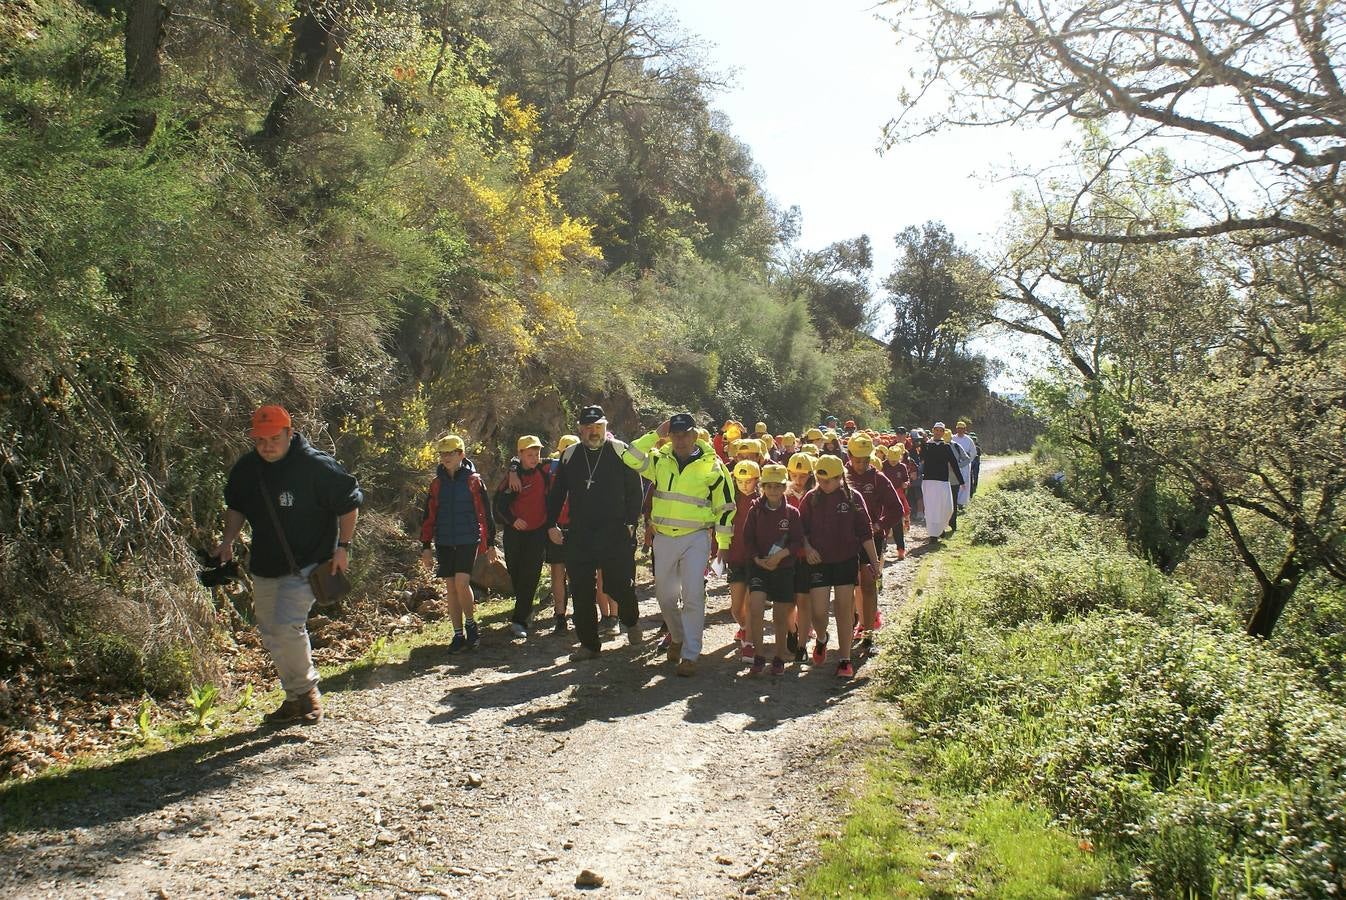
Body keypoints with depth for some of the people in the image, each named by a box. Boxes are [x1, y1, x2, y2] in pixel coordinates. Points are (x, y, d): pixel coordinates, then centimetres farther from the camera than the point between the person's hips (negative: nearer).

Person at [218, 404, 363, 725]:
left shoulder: (316, 465, -16)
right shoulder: (246, 468, 1)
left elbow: (349, 502, -7)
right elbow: (235, 506, 19)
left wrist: (343, 547, -9)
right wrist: (228, 540, 3)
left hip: (307, 564, -7)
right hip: (264, 565, 7)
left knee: (288, 626, -21)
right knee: (270, 634, 11)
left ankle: (307, 691, 0)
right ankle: (295, 699, 25)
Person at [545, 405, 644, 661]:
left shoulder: (620, 452, 0)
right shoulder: (570, 455, 10)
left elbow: (635, 490, 2)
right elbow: (556, 493, 15)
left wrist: (631, 522, -5)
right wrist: (551, 525, 7)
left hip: (615, 534, -3)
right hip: (579, 536, 3)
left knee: (619, 585, -3)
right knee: (581, 592, 4)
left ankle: (631, 621, 29)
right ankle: (589, 644, 14)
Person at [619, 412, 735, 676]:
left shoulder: (712, 466, -3)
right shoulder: (659, 459, 4)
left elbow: (725, 506, 2)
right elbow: (630, 458, -11)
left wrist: (723, 543, 0)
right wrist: (655, 434, -10)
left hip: (696, 538, -3)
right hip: (664, 538, 3)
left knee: (693, 595, -9)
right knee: (665, 595, 12)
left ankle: (690, 654, -2)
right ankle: (677, 638, 36)